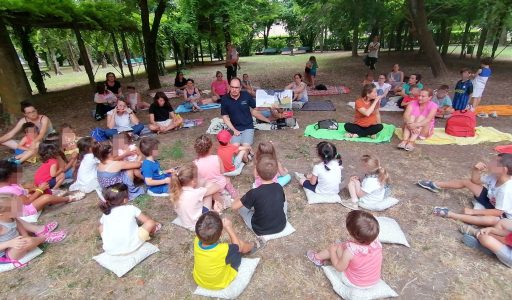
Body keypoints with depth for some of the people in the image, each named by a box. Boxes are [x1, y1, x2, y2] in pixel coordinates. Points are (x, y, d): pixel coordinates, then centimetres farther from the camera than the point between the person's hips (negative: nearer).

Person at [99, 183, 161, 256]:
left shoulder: (105, 214, 10)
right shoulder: (131, 209, 0)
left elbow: (100, 227, 29)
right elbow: (148, 220, 8)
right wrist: (155, 224, 29)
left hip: (110, 251, 4)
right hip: (130, 248, -4)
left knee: (101, 227, 26)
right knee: (150, 222, 4)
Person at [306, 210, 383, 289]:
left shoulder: (350, 251, -36)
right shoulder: (377, 242, -24)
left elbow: (339, 268, -18)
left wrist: (332, 251, -3)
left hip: (354, 283, -4)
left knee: (337, 246, 6)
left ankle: (318, 256, 34)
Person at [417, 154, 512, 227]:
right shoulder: (495, 176, -14)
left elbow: (498, 212, -34)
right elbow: (475, 180, 2)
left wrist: (473, 211, -32)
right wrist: (476, 170, -19)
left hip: (503, 215, -8)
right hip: (490, 200, 8)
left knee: (493, 220, -45)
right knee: (467, 182, 1)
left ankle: (451, 214, -41)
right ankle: (435, 185, 10)